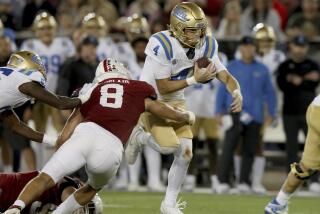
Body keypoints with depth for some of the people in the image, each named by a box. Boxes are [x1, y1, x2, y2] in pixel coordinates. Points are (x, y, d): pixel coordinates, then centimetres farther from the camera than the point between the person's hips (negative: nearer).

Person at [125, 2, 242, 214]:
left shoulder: (206, 45, -9)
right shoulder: (162, 45, -29)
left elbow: (226, 76, -7)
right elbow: (163, 88, -24)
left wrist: (237, 93, -28)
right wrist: (194, 79, -27)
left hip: (176, 101, 6)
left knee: (185, 152, -2)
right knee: (169, 146, -22)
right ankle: (140, 137, 12)